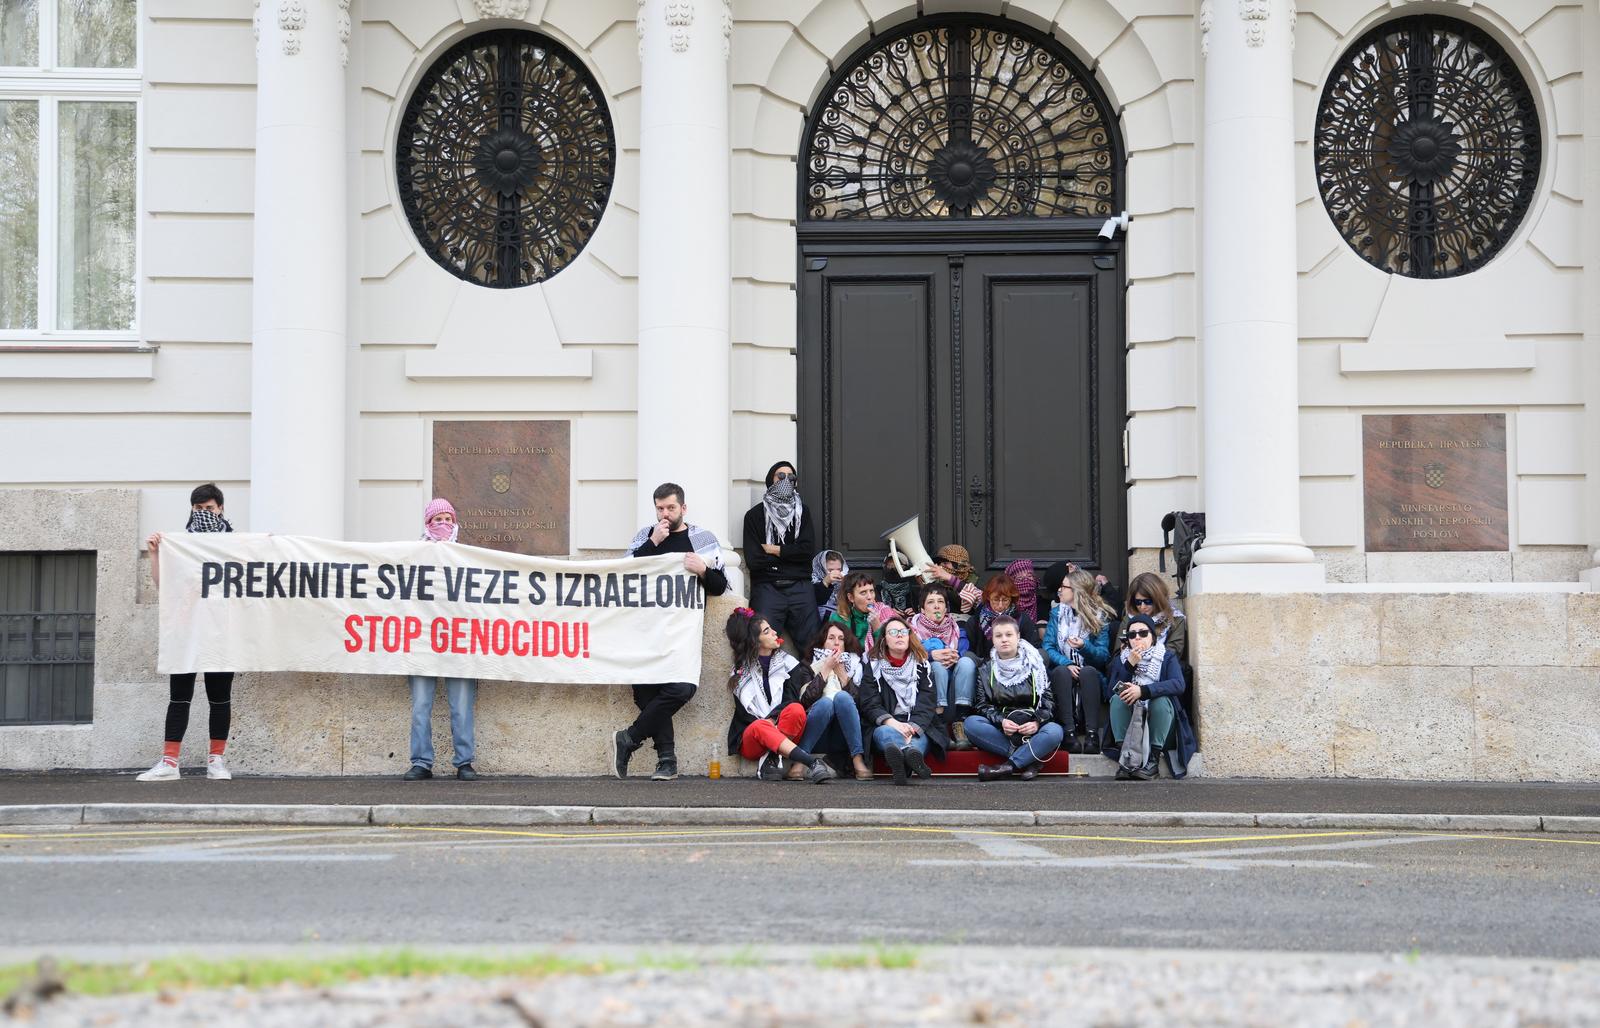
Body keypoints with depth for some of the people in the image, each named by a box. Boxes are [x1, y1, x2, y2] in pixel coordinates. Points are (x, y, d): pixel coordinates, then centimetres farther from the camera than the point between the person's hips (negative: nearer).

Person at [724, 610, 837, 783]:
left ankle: (772, 759, -30)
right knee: (760, 727, -38)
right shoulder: (741, 673, 4)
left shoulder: (786, 662, 8)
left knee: (796, 710, -29)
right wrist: (766, 723, -20)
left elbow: (791, 698, -3)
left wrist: (772, 719, -19)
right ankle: (813, 763, -51)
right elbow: (745, 713, -4)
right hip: (750, 741, -1)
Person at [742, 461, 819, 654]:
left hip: (800, 587, 2)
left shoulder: (802, 512, 15)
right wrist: (789, 554, 2)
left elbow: (808, 549, 0)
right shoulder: (755, 515, 7)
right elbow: (753, 560, -4)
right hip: (767, 588, -2)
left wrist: (774, 550, -2)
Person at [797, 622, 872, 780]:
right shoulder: (811, 667, 16)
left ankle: (858, 761, -35)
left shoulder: (853, 667, 20)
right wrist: (826, 669, -1)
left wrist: (841, 672, -1)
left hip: (844, 740, 1)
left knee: (842, 697, -26)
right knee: (825, 702, -29)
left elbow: (857, 700, 3)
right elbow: (806, 700, -3)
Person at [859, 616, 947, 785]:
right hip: (887, 725, -1)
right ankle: (911, 754, -72)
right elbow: (870, 705, 0)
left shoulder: (921, 666, 15)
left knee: (921, 736, -33)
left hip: (918, 727, 1)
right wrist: (894, 724, -21)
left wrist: (912, 727, -21)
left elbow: (926, 704, 1)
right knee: (885, 733, -35)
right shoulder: (873, 667, 13)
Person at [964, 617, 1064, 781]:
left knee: (1055, 731, -34)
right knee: (971, 723, -29)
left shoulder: (1034, 664, 8)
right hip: (999, 728, 1)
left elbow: (1049, 700, 3)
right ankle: (1028, 760, -28)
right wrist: (1001, 721, -19)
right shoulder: (987, 670, 12)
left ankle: (1006, 766, -30)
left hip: (1031, 729, -1)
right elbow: (983, 705, 2)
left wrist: (1038, 722, -18)